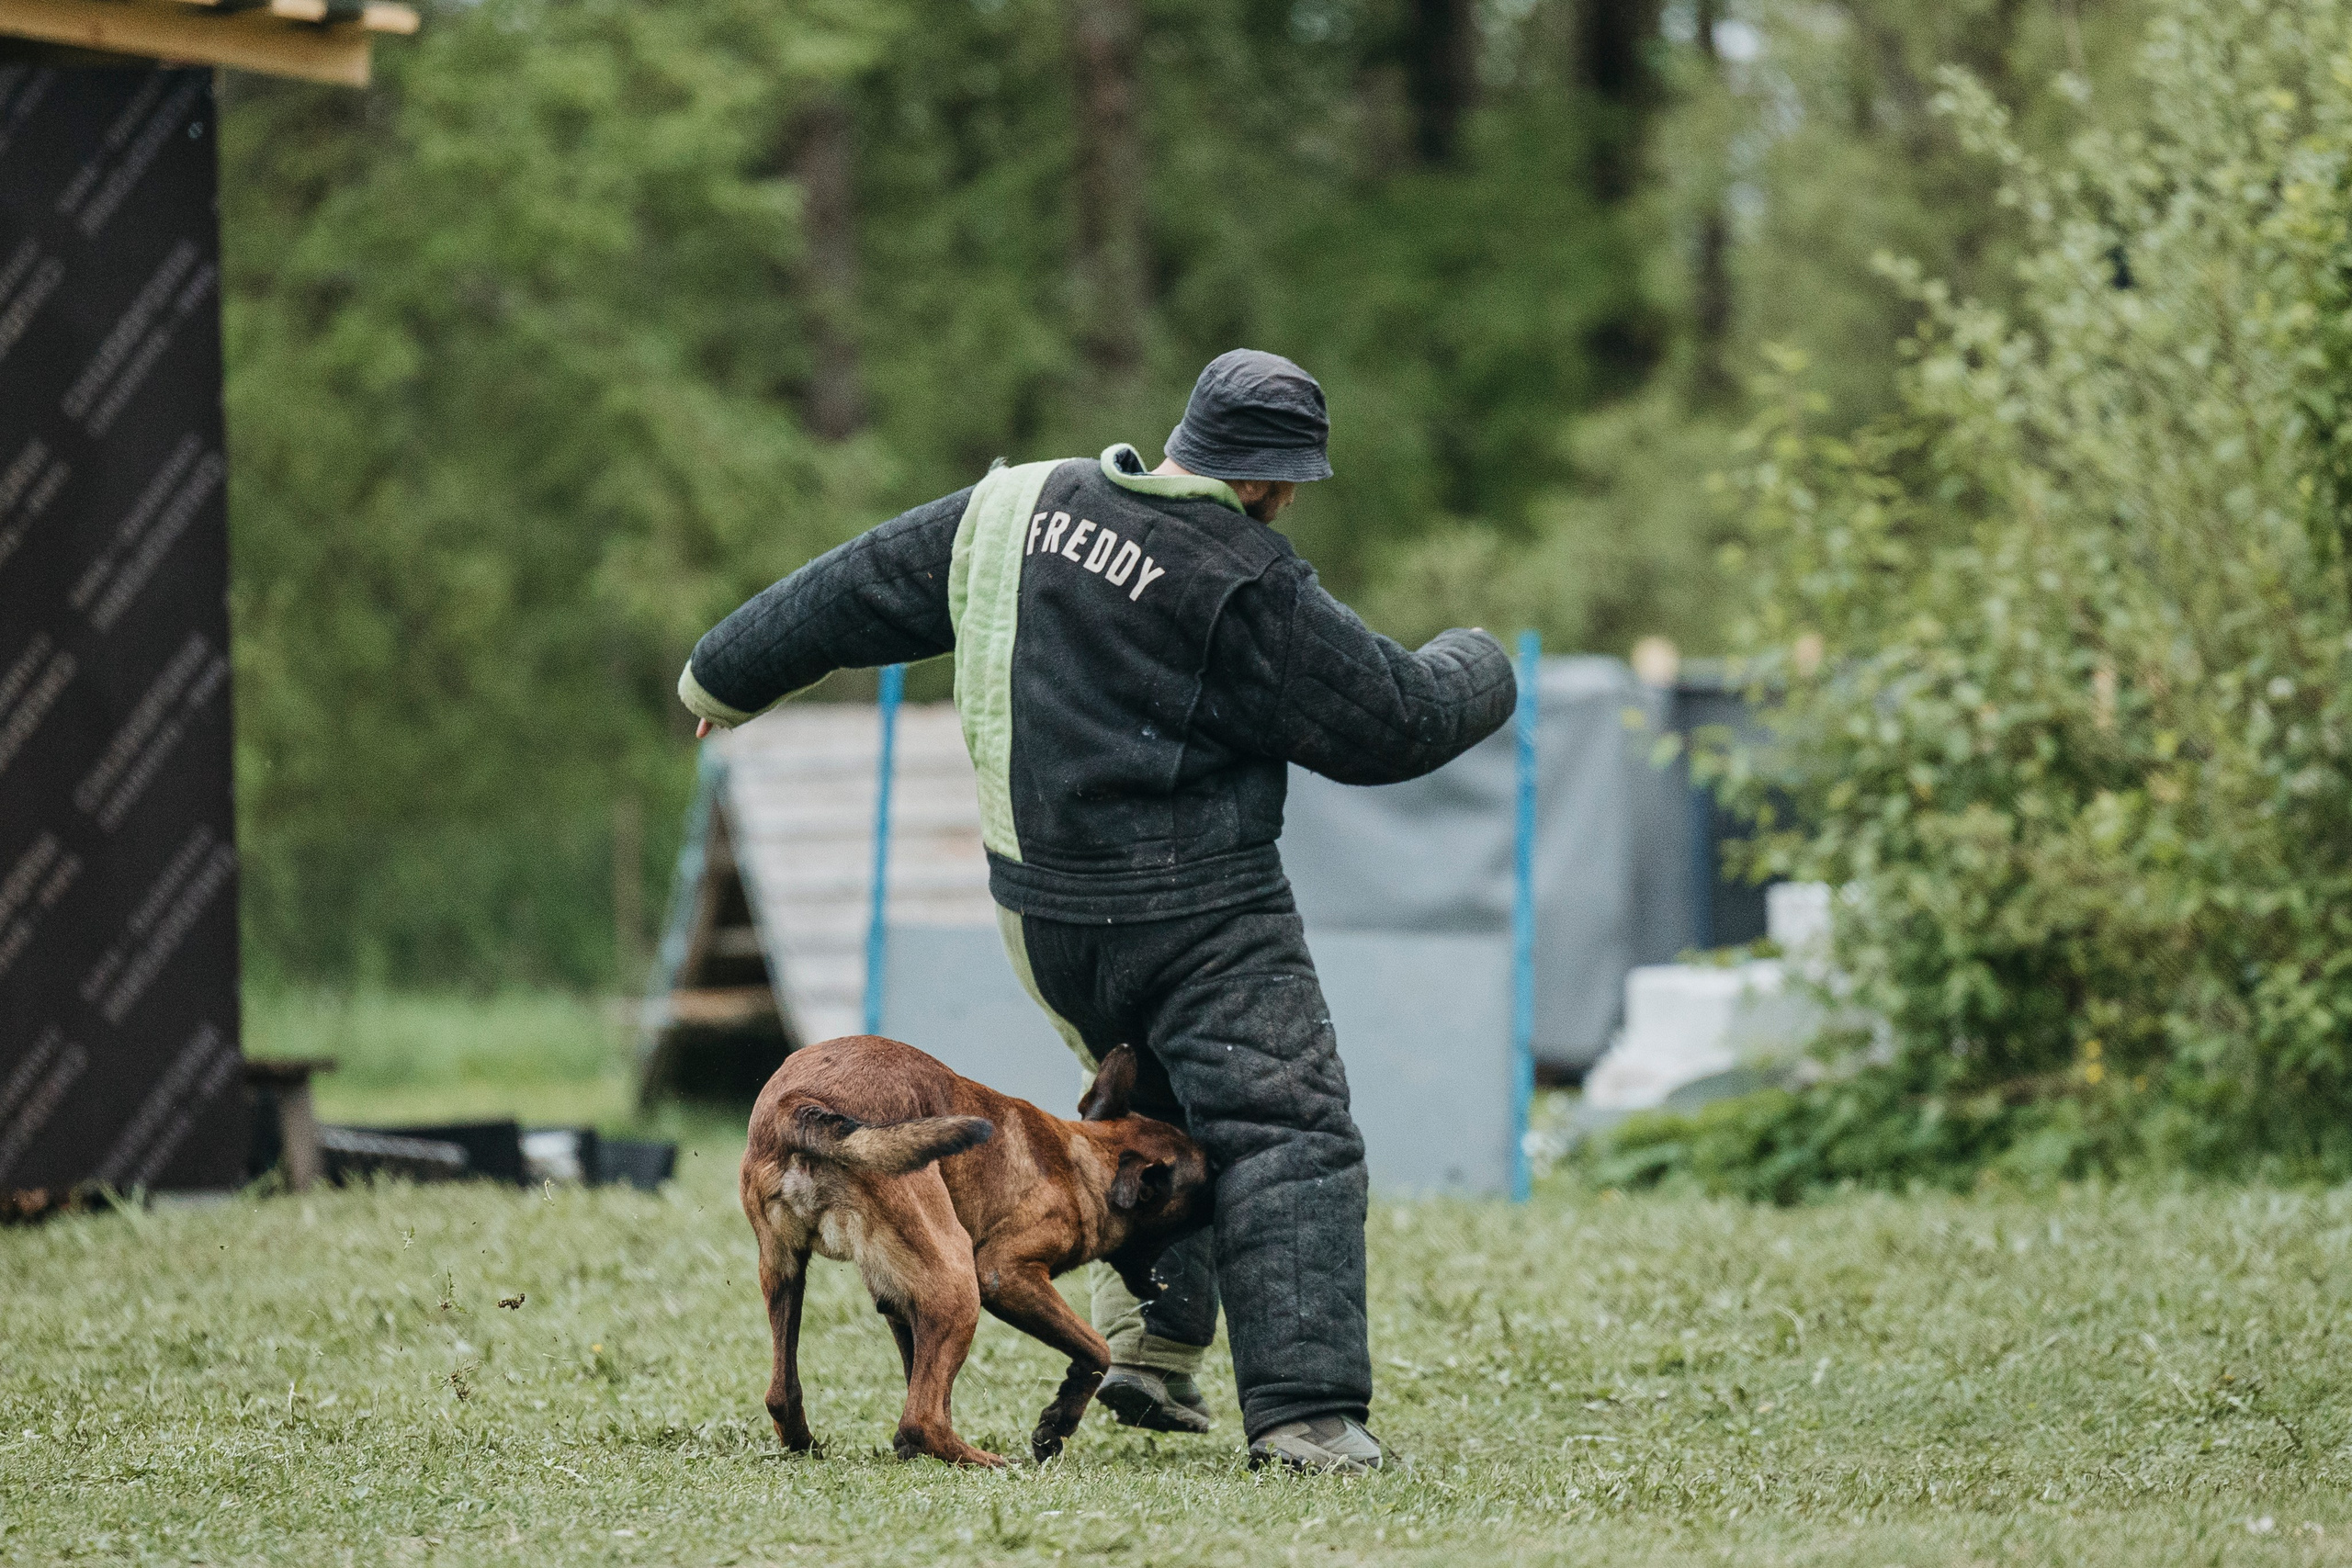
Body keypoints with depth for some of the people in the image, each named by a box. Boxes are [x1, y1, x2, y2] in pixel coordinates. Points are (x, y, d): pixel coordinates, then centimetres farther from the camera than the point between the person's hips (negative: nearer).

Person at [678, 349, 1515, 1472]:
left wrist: (728, 678, 30)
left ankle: (1149, 1348, 20)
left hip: (1039, 907, 7)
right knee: (1286, 1137, -8)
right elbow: (1391, 721, -9)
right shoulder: (1244, 586, -16)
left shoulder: (1016, 508, 4)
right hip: (1196, 910, -7)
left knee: (1154, 1110, 26)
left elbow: (861, 589, 15)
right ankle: (1304, 1412, -18)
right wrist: (1480, 672, 14)